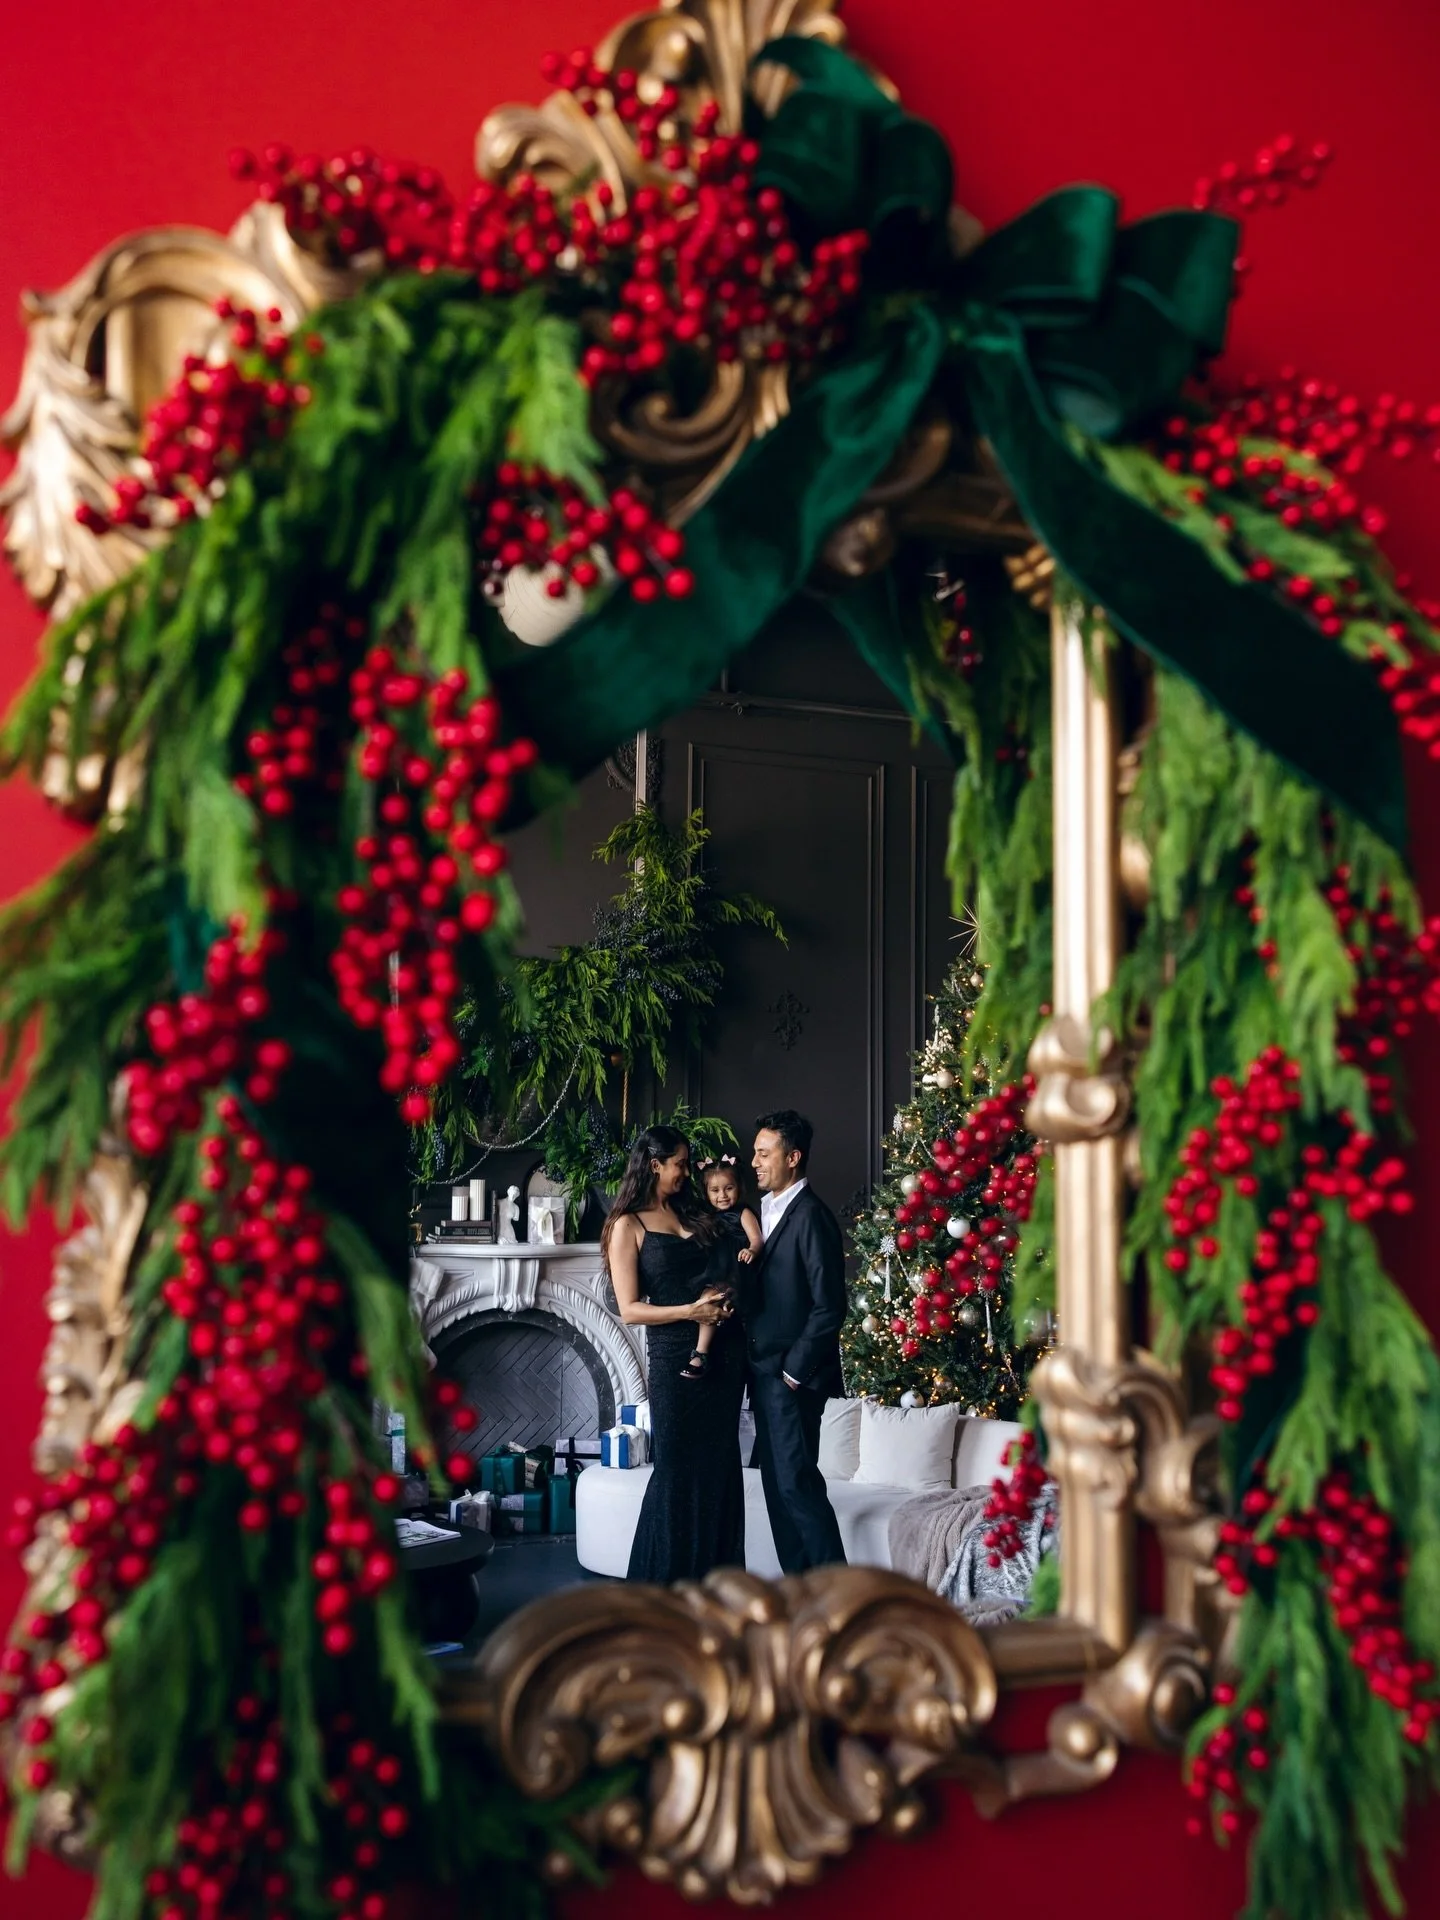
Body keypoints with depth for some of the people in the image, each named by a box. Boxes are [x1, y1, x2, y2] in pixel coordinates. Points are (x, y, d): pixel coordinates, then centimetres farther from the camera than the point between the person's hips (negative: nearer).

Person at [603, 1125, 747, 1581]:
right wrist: (691, 1311, -19)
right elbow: (630, 1310, -9)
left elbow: (730, 1266, 20)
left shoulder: (697, 1213, 12)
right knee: (678, 1469, 0)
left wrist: (727, 1296, -1)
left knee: (720, 1465, 9)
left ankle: (717, 1575, 18)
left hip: (725, 1350, 5)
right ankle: (667, 1580, 12)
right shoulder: (629, 1226, -3)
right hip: (674, 1355, -5)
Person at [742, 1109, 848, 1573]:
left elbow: (829, 1305, -18)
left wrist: (795, 1369, -14)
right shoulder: (763, 1208, 12)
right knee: (777, 1481, 11)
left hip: (792, 1374, -9)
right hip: (763, 1369, 9)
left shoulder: (811, 1216, -15)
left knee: (797, 1481, -8)